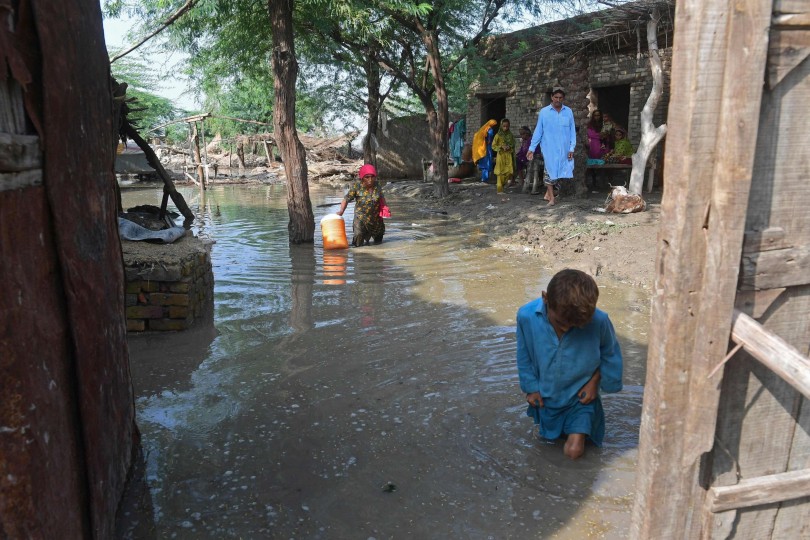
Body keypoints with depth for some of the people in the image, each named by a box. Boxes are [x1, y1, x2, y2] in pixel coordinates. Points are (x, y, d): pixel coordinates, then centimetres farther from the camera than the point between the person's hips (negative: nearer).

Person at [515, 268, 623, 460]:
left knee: (573, 451, -2)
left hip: (580, 397, -2)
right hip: (547, 397, 2)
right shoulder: (526, 316, -29)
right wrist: (531, 387, -2)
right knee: (549, 438, 21)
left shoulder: (599, 321, -32)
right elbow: (524, 354, -8)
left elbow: (610, 353, -7)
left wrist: (595, 380, -11)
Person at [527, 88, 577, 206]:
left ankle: (548, 193, 21)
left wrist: (572, 148, -3)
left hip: (564, 149, 2)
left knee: (559, 171, 7)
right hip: (549, 148, -2)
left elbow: (572, 131, 5)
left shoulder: (569, 112, 4)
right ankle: (551, 197, 4)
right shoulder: (544, 112, -1)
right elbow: (538, 131, 1)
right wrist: (531, 148, -3)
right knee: (550, 171, -2)